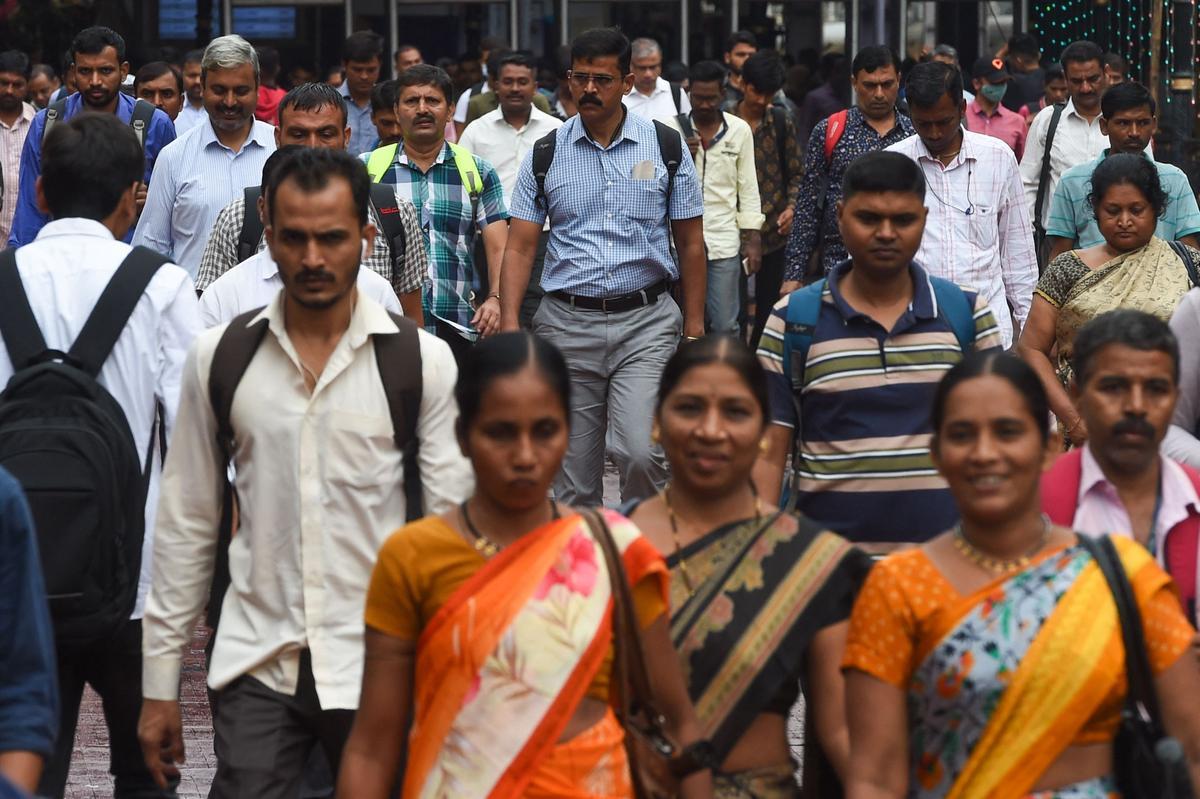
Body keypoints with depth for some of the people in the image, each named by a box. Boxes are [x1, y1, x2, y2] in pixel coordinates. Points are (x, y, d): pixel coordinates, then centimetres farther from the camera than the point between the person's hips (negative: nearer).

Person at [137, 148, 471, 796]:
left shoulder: (422, 360, -2)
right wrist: (160, 682, 7)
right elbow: (186, 523, 8)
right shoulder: (219, 356, 3)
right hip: (256, 666, 1)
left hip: (377, 665, -1)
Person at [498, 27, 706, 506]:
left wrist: (694, 327, 2)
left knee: (641, 453, -18)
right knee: (573, 475, 6)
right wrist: (510, 325, -9)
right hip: (568, 322, 2)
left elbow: (690, 243, 7)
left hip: (647, 322, -1)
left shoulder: (666, 146, 3)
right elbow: (520, 247, 3)